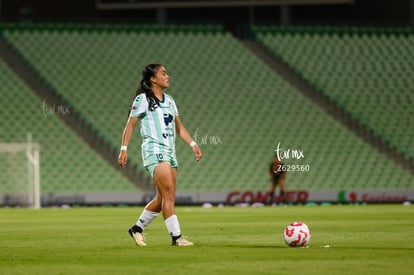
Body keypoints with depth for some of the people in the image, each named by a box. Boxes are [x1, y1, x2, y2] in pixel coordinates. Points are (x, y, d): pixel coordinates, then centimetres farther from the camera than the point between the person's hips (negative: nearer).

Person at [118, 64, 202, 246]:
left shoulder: (169, 100, 17)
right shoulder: (143, 99, -4)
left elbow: (178, 127, 22)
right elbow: (130, 125, -3)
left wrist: (193, 144, 12)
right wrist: (124, 149, -11)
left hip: (169, 152, 8)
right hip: (154, 151, -8)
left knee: (163, 198, 7)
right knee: (168, 195, -16)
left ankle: (137, 228, 22)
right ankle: (176, 236, -16)